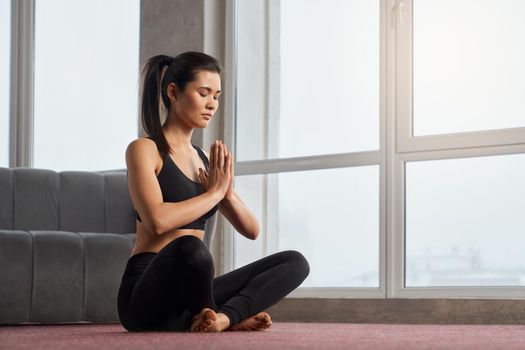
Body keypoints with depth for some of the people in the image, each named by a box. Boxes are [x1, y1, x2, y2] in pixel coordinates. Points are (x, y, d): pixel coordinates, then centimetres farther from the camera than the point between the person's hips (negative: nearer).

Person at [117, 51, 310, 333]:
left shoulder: (205, 159, 16)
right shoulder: (144, 150, -5)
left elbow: (251, 230, 16)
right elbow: (157, 220, -23)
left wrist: (228, 193, -4)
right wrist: (214, 192, -10)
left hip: (190, 289, 7)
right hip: (147, 296, -7)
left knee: (294, 262, -4)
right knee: (189, 247, -39)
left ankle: (223, 317, -23)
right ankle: (233, 315, -11)